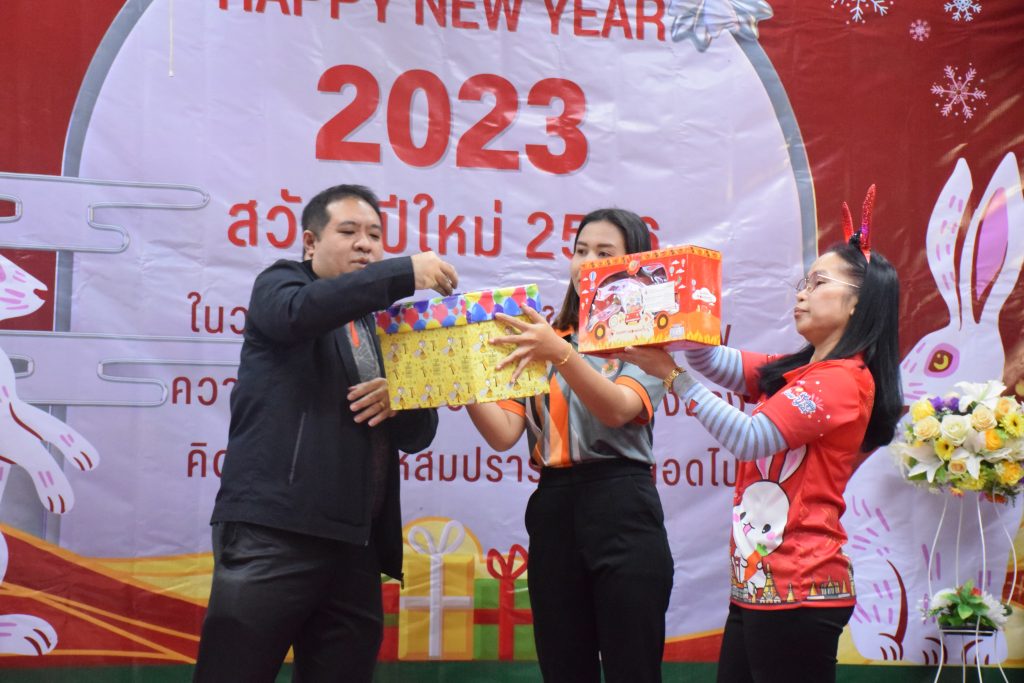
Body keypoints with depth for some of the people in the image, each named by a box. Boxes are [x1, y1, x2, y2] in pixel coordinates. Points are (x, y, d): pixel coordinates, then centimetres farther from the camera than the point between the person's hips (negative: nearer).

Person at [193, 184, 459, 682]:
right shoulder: (279, 285, 9)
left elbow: (417, 434, 20)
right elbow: (301, 310, -16)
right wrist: (405, 273, -23)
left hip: (354, 545, 6)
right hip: (274, 530, -6)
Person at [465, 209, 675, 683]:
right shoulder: (542, 341, 14)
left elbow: (616, 410, -18)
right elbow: (504, 433, 3)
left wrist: (561, 356, -34)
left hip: (622, 514, -4)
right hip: (553, 512, 4)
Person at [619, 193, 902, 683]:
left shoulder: (844, 380, -12)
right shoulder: (794, 371, 15)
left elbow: (749, 437, -20)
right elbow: (716, 361, 5)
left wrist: (671, 375, -18)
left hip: (798, 592, -9)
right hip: (758, 584, 9)